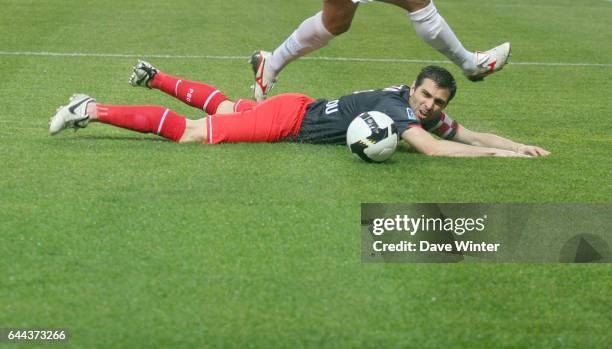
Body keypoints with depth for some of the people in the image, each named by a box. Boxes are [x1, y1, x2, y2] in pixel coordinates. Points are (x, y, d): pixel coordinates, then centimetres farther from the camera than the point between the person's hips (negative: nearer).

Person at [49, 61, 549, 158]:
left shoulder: (428, 112, -1)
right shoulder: (396, 107, -27)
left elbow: (467, 134, 6)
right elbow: (434, 149, -39)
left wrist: (519, 145, -6)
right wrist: (497, 154, -35)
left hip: (299, 108, 8)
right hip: (289, 118, -8)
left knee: (227, 107, 30)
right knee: (193, 132, -8)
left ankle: (154, 77, 42)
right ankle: (92, 111, -4)